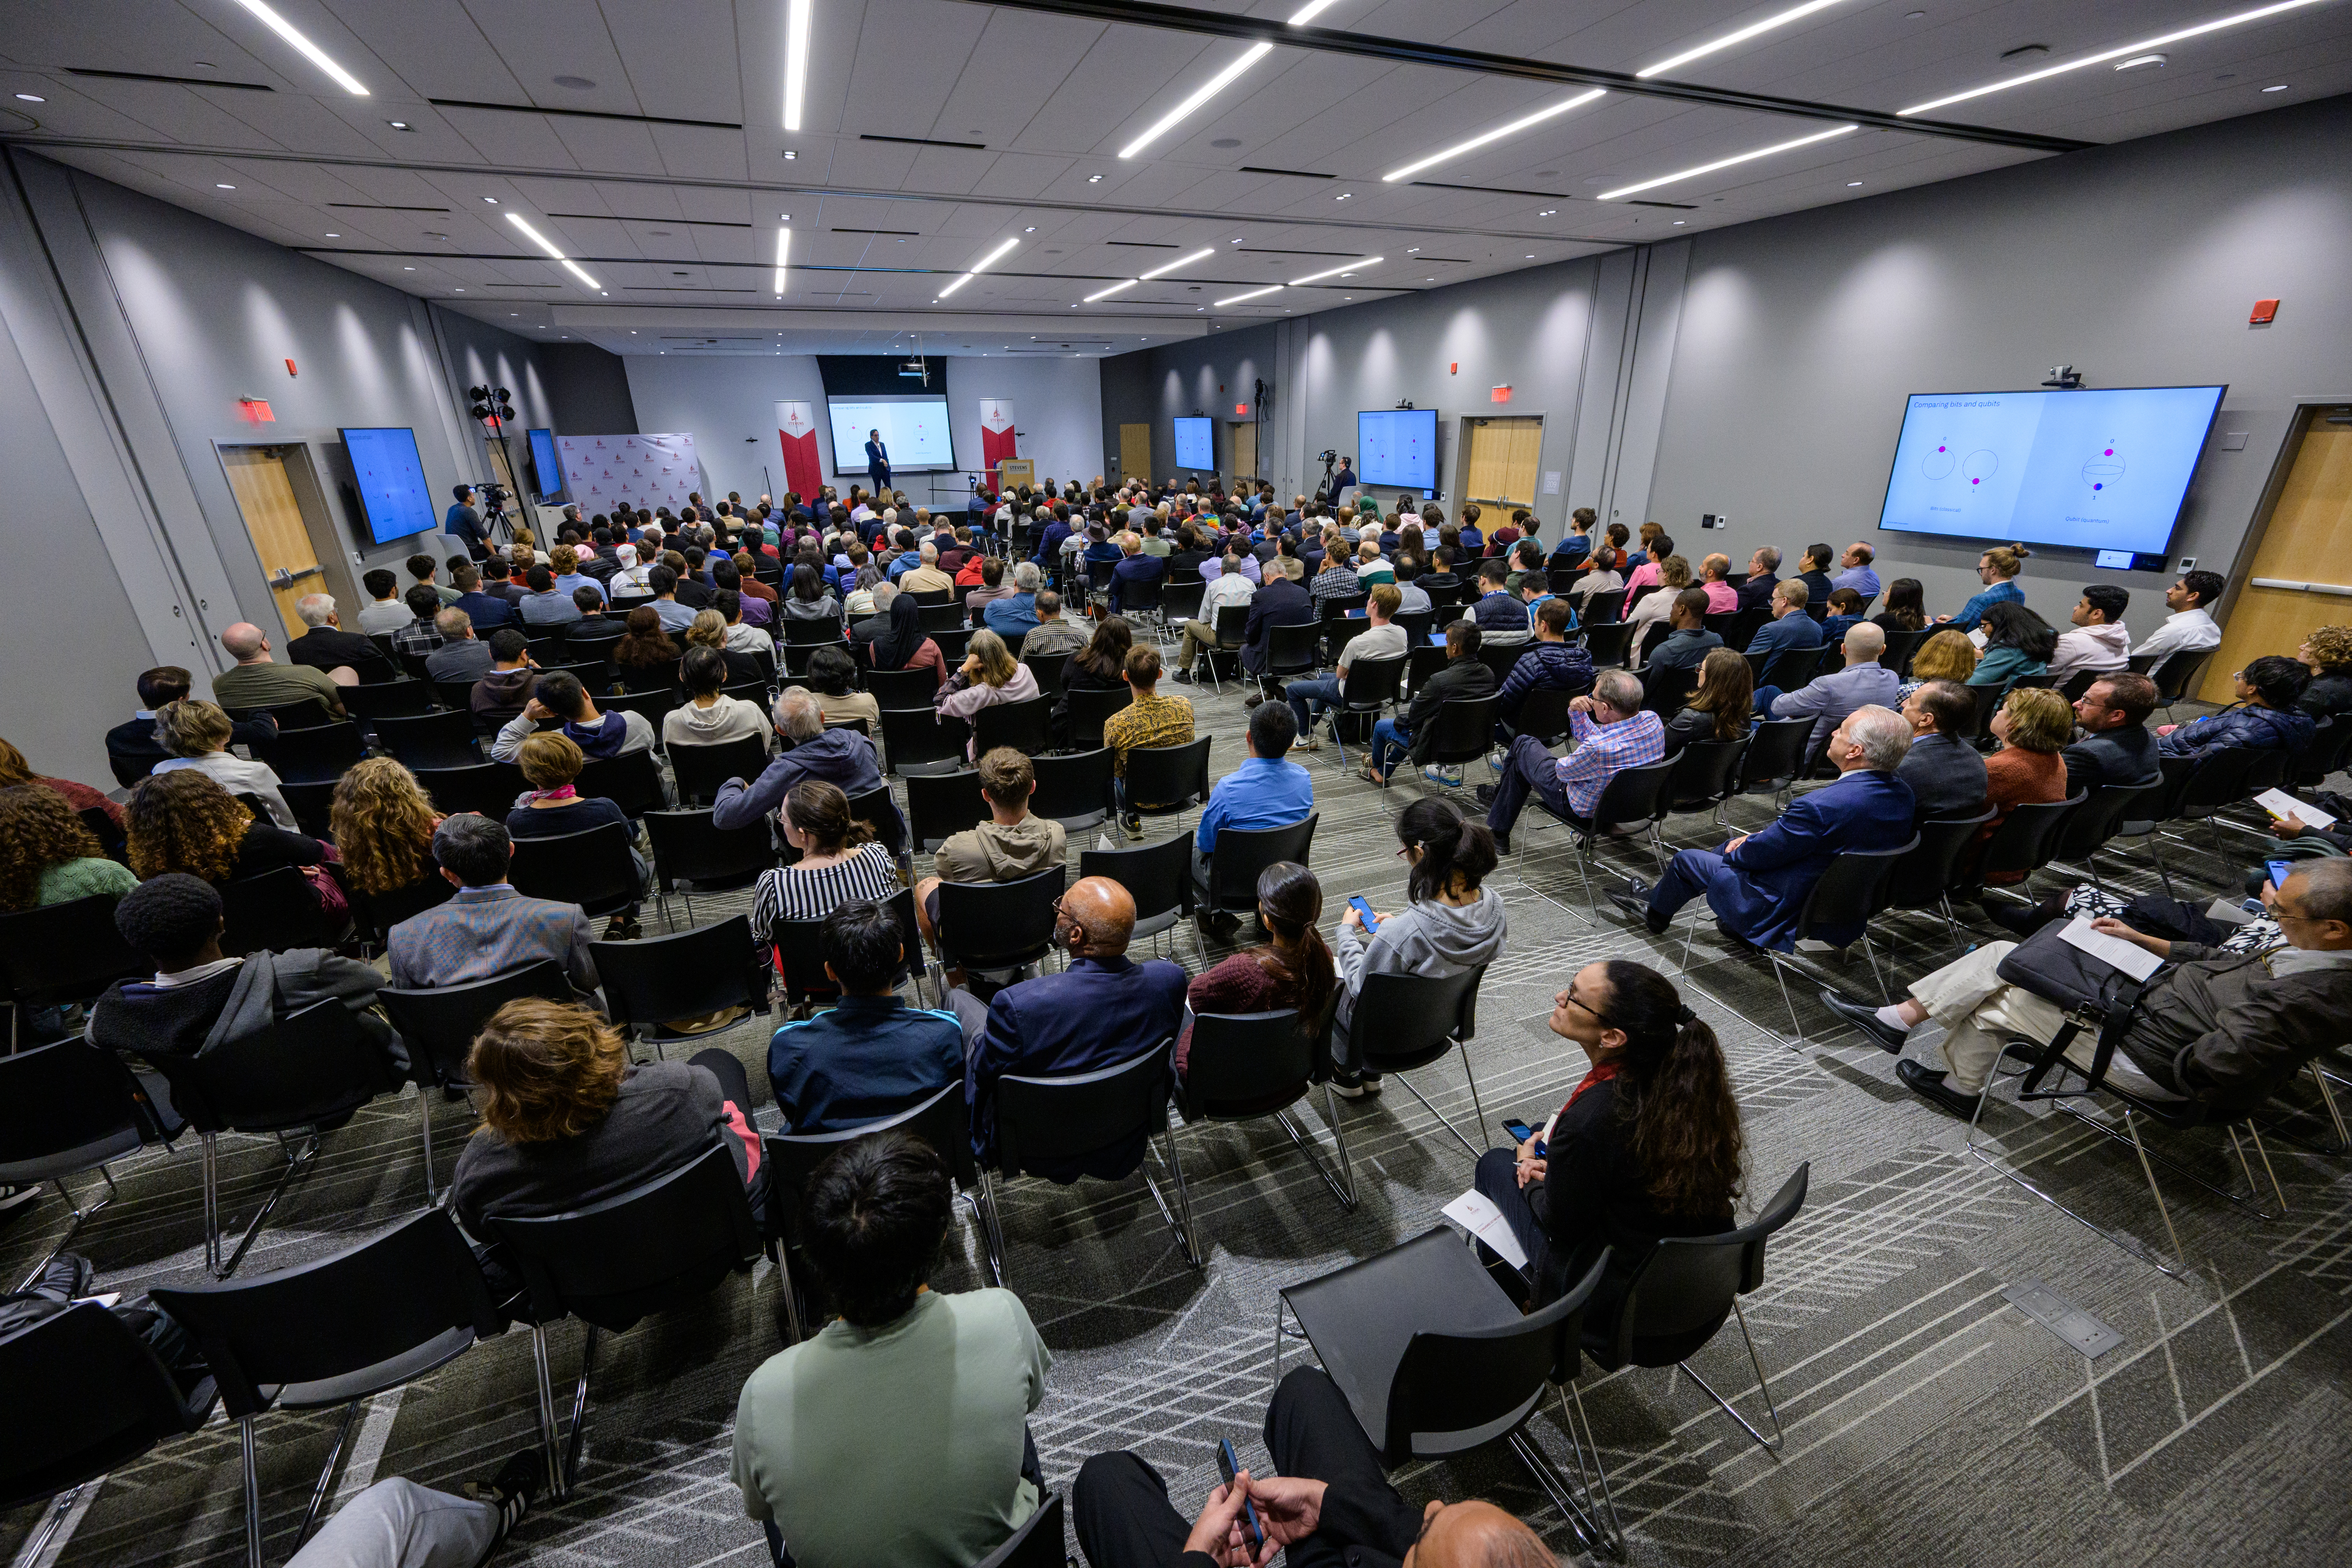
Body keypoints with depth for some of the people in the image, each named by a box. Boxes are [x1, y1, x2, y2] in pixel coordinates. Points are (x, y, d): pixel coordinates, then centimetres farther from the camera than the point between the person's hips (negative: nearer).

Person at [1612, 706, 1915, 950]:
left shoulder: (1821, 806, -34)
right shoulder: (1902, 793, -5)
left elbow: (1760, 854, -19)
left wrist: (1736, 851, 3)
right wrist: (1757, 838, 5)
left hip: (1796, 920, -8)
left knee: (1688, 860, 9)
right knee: (1739, 847, 23)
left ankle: (1654, 912, 39)